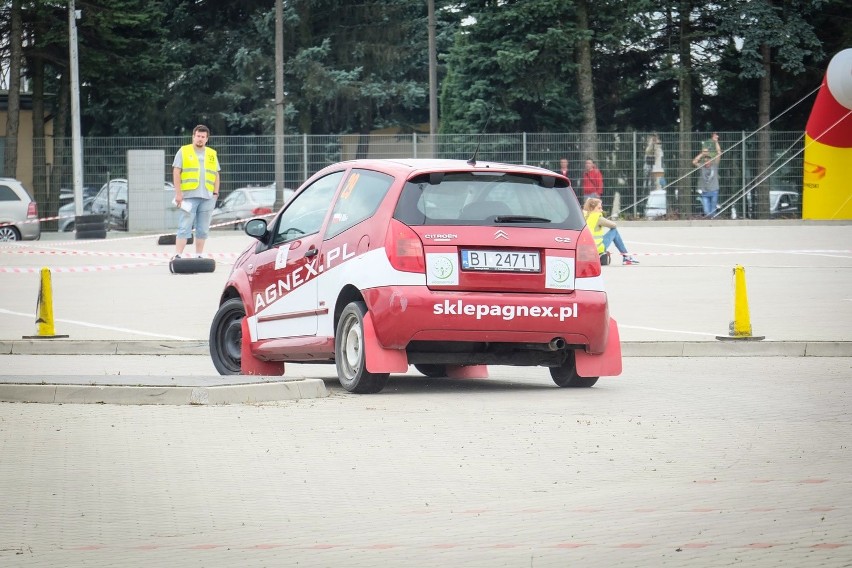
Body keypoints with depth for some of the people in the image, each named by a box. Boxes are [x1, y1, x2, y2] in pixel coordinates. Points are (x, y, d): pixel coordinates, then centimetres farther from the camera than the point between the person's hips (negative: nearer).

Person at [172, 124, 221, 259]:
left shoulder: (212, 154, 16)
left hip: (207, 197, 4)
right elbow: (176, 173, 0)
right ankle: (178, 256, -12)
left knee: (203, 229, 7)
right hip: (189, 196, -4)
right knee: (184, 228, -9)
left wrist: (216, 193, 7)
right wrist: (178, 193, -8)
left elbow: (216, 175, 18)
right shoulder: (183, 152, 5)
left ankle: (199, 256, 14)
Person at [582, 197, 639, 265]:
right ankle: (626, 256, 17)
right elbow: (614, 225, 0)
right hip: (598, 249, -7)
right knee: (614, 231, 12)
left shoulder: (583, 216, 6)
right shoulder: (597, 218, -11)